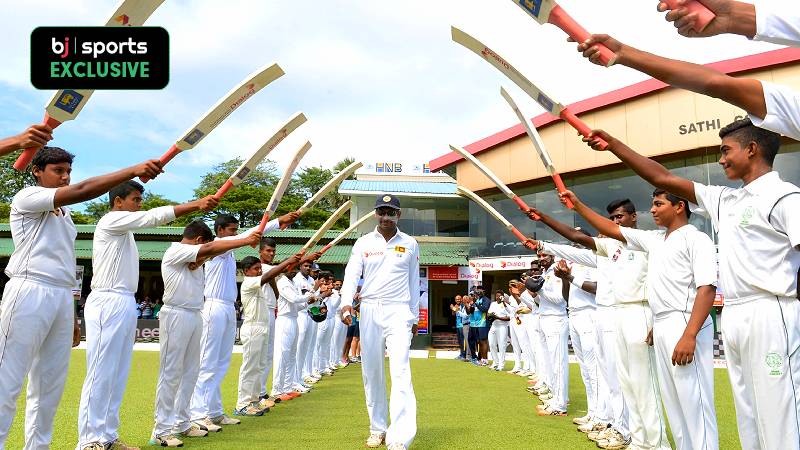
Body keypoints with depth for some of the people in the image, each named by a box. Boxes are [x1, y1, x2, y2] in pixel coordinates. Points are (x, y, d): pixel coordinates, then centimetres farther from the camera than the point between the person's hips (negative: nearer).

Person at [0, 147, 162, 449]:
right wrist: (133, 171, -24)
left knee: (51, 382, 8)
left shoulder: (64, 214, 22)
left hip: (63, 298, 8)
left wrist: (72, 318, 17)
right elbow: (80, 192, -18)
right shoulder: (27, 197, 0)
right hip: (30, 292, -8)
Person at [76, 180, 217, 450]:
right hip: (108, 303, -10)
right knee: (101, 373, -7)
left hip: (125, 304, 10)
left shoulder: (125, 228, 25)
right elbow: (154, 216, -11)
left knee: (118, 375, 9)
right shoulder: (111, 220, -5)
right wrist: (196, 204, -11)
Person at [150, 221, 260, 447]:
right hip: (176, 315, -9)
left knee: (191, 371, 12)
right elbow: (209, 249, -21)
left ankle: (182, 423, 21)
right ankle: (161, 431, 0)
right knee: (170, 373, -6)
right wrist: (246, 241, -20)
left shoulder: (194, 257, 20)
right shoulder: (174, 252, -11)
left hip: (195, 316, 9)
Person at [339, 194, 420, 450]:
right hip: (369, 310, 2)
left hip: (398, 311, -2)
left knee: (400, 371, -14)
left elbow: (413, 282, 12)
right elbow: (352, 273, -6)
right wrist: (346, 302, -24)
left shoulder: (410, 244, 7)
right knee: (371, 372, 7)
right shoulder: (363, 243, 5)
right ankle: (378, 428, 21)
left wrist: (414, 317, 13)